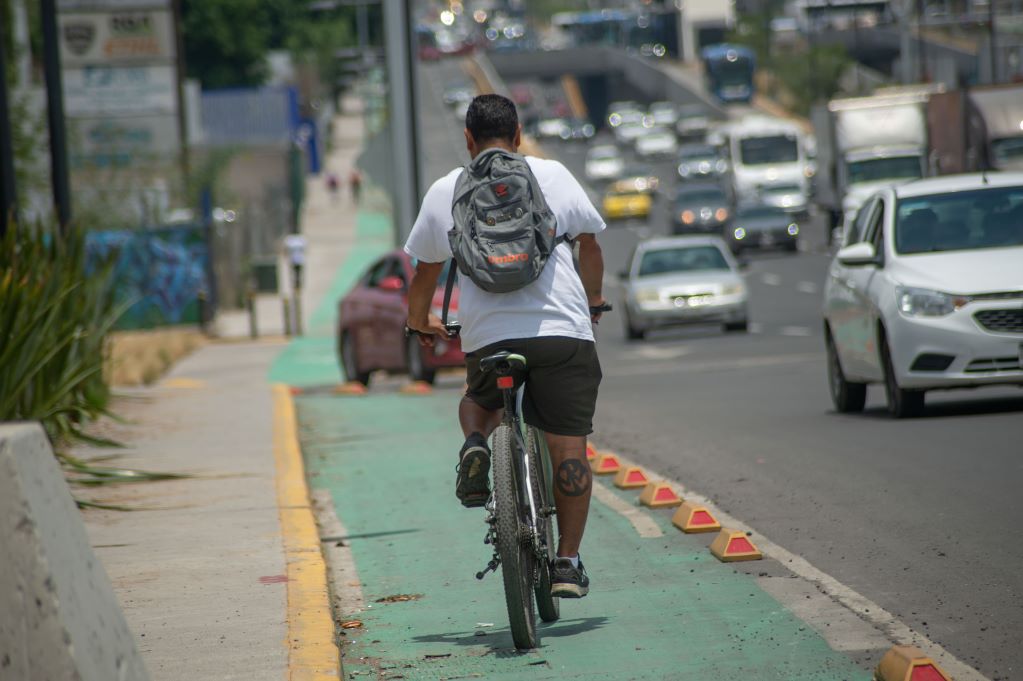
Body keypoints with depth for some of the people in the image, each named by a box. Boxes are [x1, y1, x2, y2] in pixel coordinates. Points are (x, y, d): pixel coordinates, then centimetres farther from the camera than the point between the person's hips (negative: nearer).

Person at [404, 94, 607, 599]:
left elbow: (423, 273, 17)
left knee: (479, 400, 31)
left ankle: (475, 444, -1)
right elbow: (589, 246, 19)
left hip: (486, 337, 1)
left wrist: (420, 324, 36)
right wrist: (594, 303, 36)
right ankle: (568, 564, 4)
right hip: (563, 331, -1)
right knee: (568, 447, 5)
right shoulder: (552, 176, 8)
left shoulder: (444, 192, 9)